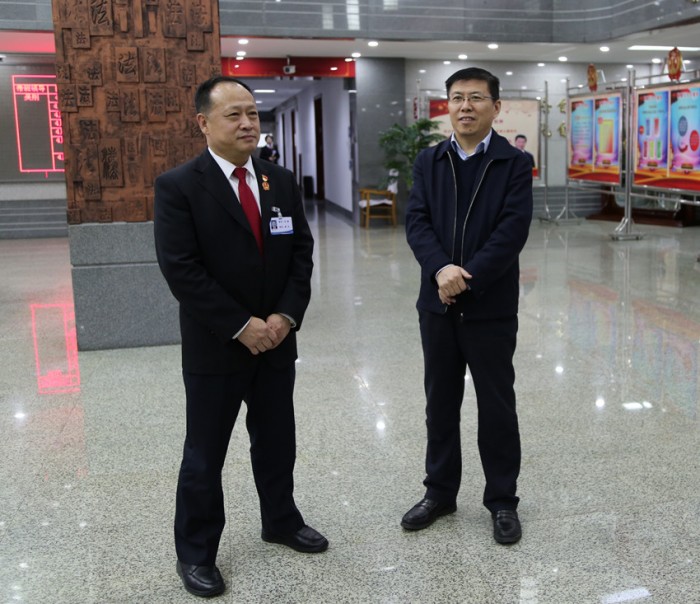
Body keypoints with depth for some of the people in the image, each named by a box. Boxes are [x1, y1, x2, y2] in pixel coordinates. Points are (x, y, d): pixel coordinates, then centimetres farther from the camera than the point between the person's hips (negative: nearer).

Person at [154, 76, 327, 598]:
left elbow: (301, 252, 4)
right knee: (205, 454, 8)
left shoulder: (282, 181, 5)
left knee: (277, 441, 18)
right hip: (214, 347, -4)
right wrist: (241, 326, -18)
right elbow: (181, 269, -17)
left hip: (277, 340, 5)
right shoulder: (179, 186, -11)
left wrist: (286, 315, -10)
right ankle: (195, 552, 25)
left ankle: (281, 521, 39)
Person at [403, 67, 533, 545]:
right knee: (440, 404, 13)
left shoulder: (515, 163, -3)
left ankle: (503, 500, 22)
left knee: (497, 406, 7)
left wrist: (466, 278, -20)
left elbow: (513, 230, -13)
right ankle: (440, 493, 28)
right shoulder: (428, 162, 7)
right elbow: (416, 222, -4)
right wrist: (441, 269, -21)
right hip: (437, 305, 3)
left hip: (491, 306, -3)